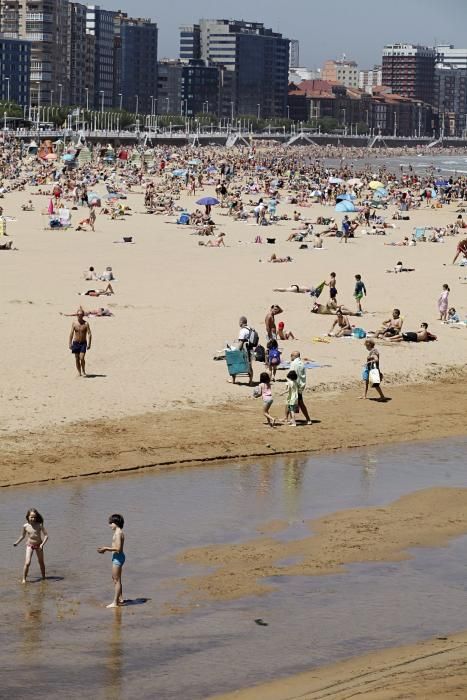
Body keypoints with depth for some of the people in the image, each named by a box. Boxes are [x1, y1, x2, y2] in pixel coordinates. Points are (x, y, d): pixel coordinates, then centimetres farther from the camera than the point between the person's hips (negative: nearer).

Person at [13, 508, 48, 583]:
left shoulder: (39, 525, -15)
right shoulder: (25, 526, -10)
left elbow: (46, 535, -14)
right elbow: (23, 536, 9)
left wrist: (42, 544, -26)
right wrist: (17, 542, 11)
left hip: (38, 545, 0)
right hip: (30, 545, 0)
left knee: (41, 562, 16)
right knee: (27, 563, -14)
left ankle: (43, 577, 35)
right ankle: (24, 579, -4)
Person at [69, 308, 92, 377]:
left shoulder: (86, 324, -6)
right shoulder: (74, 323, -1)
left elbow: (89, 334, -6)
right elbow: (71, 334, 2)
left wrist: (89, 344, -14)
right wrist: (70, 343, -3)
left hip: (83, 343, -2)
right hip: (76, 343, 2)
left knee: (82, 358, -13)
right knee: (77, 358, 5)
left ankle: (83, 371, 4)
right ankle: (79, 372, 16)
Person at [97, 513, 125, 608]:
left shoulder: (118, 533, -19)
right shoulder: (118, 532, 13)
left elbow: (118, 548, -24)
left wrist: (106, 548, -17)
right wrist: (106, 549, 9)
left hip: (117, 558, -11)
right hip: (117, 557, 11)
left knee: (116, 580, -6)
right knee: (116, 579, 21)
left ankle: (115, 602, -2)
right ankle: (120, 599, 28)